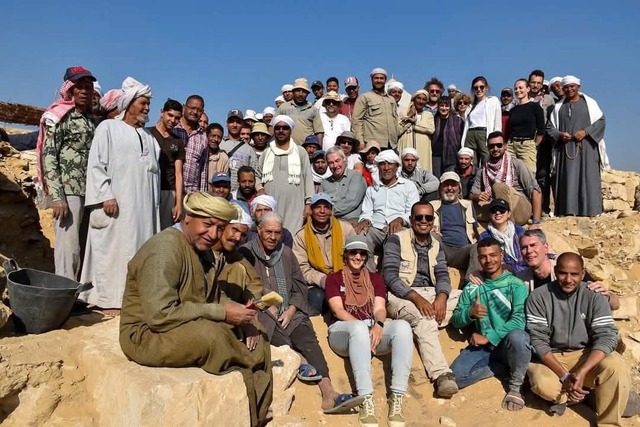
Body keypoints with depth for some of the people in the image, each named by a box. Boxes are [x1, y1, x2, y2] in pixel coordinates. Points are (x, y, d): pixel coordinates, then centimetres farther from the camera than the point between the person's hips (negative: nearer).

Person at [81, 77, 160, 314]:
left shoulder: (148, 136, 17)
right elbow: (96, 164, -5)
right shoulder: (108, 128, 2)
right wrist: (106, 196, -15)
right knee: (113, 248, -2)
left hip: (143, 204, 5)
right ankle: (109, 299, 5)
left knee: (138, 249, 6)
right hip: (115, 202, -5)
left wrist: (154, 202, 10)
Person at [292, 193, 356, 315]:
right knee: (317, 296, -32)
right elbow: (302, 268, -3)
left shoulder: (346, 228, 4)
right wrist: (322, 279, -18)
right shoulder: (301, 236, 2)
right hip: (317, 285, -1)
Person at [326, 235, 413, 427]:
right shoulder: (334, 278, 11)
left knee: (402, 326, -30)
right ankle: (366, 401, -43)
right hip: (344, 331, -3)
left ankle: (397, 399, -34)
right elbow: (338, 310, -4)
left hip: (373, 330, 3)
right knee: (359, 328, -40)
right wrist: (362, 326, -22)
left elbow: (379, 308, 3)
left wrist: (378, 325, -21)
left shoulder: (376, 278, 19)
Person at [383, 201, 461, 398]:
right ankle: (442, 374, -42)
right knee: (425, 320, -36)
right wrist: (417, 298, -25)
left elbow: (442, 275, 6)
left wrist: (441, 296, -19)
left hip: (431, 294, 7)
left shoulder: (436, 245, 17)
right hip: (402, 296, -6)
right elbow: (390, 276, -11)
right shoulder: (396, 240, -1)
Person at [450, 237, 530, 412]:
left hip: (509, 343, -3)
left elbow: (519, 320, -18)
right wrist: (470, 313, -16)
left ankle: (515, 387, -11)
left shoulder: (516, 285, -4)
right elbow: (455, 320, 6)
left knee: (517, 336, -39)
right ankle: (505, 365, 0)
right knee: (455, 377, -23)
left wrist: (489, 337, -21)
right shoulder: (472, 287, 7)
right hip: (483, 345, 3)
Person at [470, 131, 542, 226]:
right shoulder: (483, 169, 12)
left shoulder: (516, 164, 1)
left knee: (498, 186, -30)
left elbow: (535, 190, -5)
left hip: (521, 210, -3)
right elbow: (472, 195, 12)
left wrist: (536, 222, -14)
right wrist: (477, 196, -14)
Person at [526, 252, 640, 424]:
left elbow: (606, 336, -15)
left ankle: (609, 423, -10)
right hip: (551, 358, -1)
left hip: (586, 355, 1)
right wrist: (564, 376, -25)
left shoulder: (594, 296, -7)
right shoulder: (538, 296, -11)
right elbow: (538, 340, -14)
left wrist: (582, 373, -29)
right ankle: (590, 391, -4)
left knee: (615, 366, -30)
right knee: (542, 384, -33)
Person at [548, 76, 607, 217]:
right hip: (565, 148, 2)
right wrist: (560, 135, -7)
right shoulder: (558, 107, 16)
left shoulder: (589, 103, 8)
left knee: (587, 177, -6)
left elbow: (600, 121, 3)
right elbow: (551, 127, 13)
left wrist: (586, 132, -12)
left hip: (586, 147, -2)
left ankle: (589, 209, -5)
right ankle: (568, 210, -4)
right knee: (567, 178, -4)